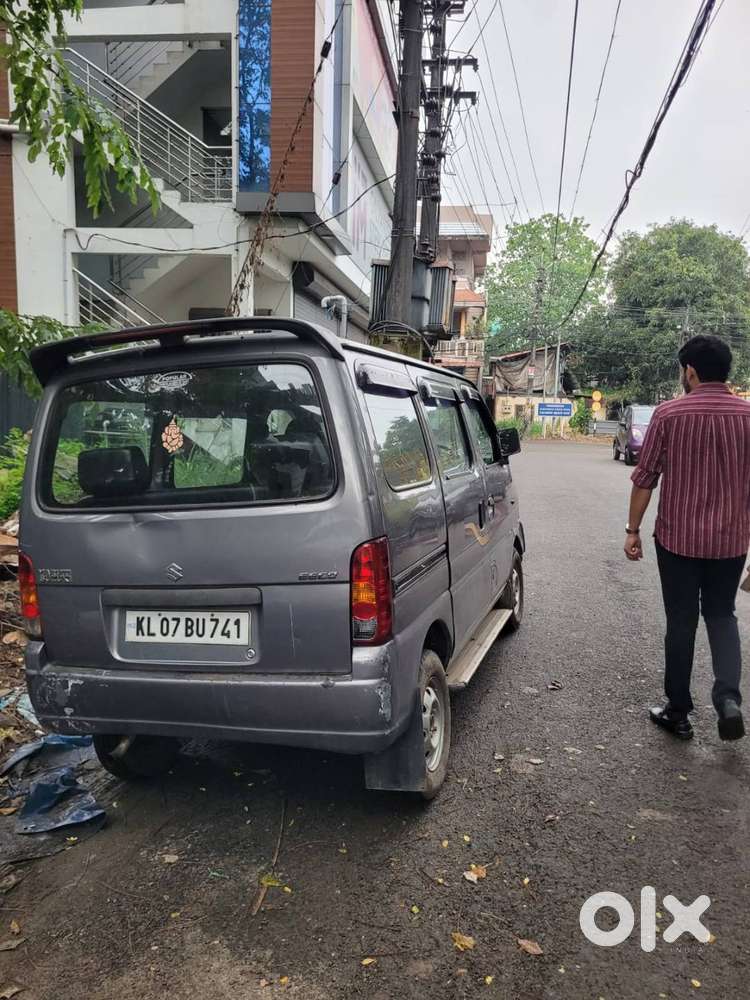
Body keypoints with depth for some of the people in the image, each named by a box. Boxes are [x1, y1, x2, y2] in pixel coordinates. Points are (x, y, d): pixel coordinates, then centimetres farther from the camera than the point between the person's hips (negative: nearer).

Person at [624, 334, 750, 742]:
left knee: (681, 622, 10)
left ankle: (678, 711, 19)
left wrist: (633, 529, 2)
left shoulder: (669, 413, -10)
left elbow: (645, 476, -7)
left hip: (678, 537, -2)